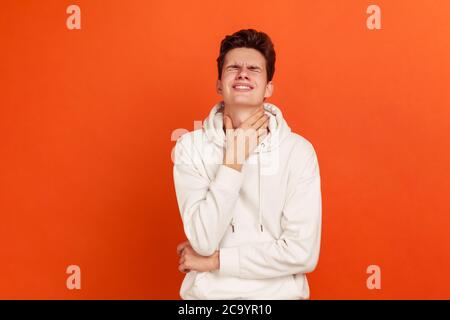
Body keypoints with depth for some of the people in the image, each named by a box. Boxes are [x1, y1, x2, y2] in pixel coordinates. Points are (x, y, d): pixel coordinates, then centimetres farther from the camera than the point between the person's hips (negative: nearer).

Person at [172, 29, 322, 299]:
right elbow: (204, 241, -13)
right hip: (209, 292, 1)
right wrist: (234, 158, -16)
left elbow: (304, 254, -12)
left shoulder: (299, 150, -7)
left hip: (278, 292, 0)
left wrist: (213, 260, -10)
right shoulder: (190, 147, -5)